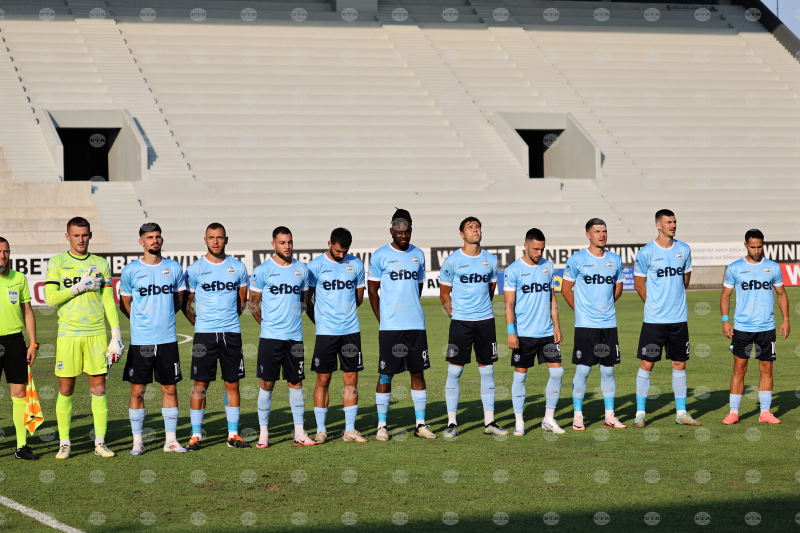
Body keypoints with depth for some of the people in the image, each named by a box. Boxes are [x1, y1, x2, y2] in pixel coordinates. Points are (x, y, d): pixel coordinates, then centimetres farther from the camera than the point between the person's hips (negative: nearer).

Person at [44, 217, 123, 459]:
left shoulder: (101, 264, 9)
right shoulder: (57, 263, 3)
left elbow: (109, 302, 9)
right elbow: (51, 298, -6)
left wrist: (116, 335, 4)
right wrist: (81, 286, -12)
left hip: (97, 333, 2)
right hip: (68, 334, -1)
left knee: (99, 387, 1)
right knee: (65, 388, 0)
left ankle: (100, 441, 7)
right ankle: (64, 442, 8)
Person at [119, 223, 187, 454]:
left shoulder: (174, 268, 5)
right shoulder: (131, 270, -1)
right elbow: (124, 304, 9)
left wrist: (164, 316, 8)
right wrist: (143, 321, 7)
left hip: (167, 339, 2)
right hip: (140, 340, -2)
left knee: (170, 388, 5)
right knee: (137, 390, 1)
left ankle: (171, 439, 13)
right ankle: (137, 441, 9)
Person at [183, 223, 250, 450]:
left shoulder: (238, 267, 6)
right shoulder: (195, 269, 0)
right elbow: (186, 304, 6)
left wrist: (229, 319, 12)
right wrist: (198, 322, 3)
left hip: (231, 333, 2)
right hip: (204, 334, -2)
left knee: (232, 384, 5)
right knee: (200, 384, -2)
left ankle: (233, 434, 12)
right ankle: (195, 435, 3)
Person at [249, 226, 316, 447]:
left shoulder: (301, 269, 7)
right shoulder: (262, 271, -3)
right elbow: (253, 302, 3)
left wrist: (294, 319, 13)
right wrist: (267, 323, 4)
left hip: (295, 336, 3)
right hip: (270, 337, -3)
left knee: (296, 383, 7)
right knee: (267, 383, -1)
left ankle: (299, 433, 12)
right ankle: (263, 433, 5)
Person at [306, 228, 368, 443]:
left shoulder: (356, 265, 6)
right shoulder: (316, 266, -3)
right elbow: (307, 300, 3)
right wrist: (320, 321, 8)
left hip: (351, 330, 3)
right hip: (326, 331, -3)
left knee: (351, 379, 3)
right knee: (323, 380, 0)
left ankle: (350, 430, 10)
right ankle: (321, 430, 8)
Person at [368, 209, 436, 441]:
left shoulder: (418, 255, 10)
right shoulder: (380, 256, -2)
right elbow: (372, 291, 2)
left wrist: (411, 312, 12)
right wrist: (383, 320, -2)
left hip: (416, 324, 4)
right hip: (390, 326, -4)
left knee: (418, 372, 6)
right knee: (386, 375, 0)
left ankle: (421, 424, 12)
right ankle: (382, 425, 7)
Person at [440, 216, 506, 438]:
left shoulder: (491, 260, 6)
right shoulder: (452, 261, -4)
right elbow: (444, 293, 4)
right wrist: (455, 313, 3)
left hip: (485, 320, 3)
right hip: (460, 322, -3)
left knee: (487, 370, 6)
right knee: (455, 371, -3)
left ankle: (489, 422, 13)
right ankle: (451, 423, 2)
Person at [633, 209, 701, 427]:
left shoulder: (684, 249, 5)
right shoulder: (646, 253, -8)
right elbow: (639, 284, 2)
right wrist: (654, 304, 7)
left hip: (679, 318, 4)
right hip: (654, 319, -4)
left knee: (680, 364, 8)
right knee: (647, 364, -2)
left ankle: (681, 413, 16)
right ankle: (640, 413, 6)